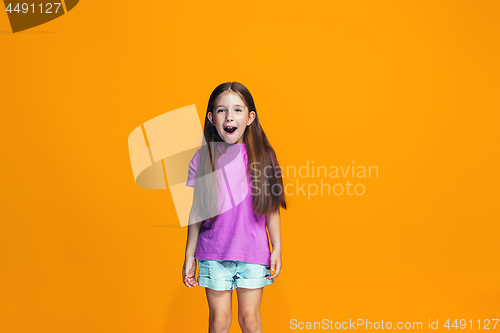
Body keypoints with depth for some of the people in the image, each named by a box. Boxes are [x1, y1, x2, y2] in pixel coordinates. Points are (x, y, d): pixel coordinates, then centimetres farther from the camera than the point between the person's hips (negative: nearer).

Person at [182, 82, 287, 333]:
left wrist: (277, 248, 2)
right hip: (213, 252, 0)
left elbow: (271, 207, 4)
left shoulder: (262, 156, -1)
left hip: (253, 252, 0)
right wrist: (189, 257, 6)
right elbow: (196, 211, 4)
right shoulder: (202, 158, -1)